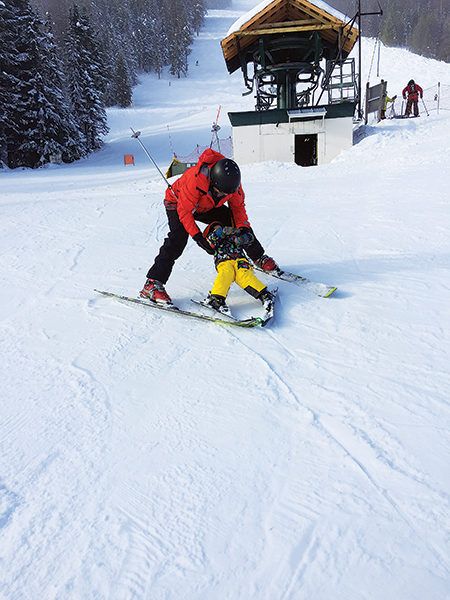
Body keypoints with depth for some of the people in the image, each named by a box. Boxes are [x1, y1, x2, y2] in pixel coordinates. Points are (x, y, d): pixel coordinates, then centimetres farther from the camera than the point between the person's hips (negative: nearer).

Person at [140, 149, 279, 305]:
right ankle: (152, 284, -30)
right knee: (178, 238, -30)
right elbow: (184, 211, -33)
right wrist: (197, 236, -37)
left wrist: (243, 228, -23)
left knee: (241, 224, -1)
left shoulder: (232, 181, -23)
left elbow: (238, 206, -7)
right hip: (178, 203, -6)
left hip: (206, 207, 6)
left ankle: (258, 257, 24)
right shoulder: (196, 180, -42)